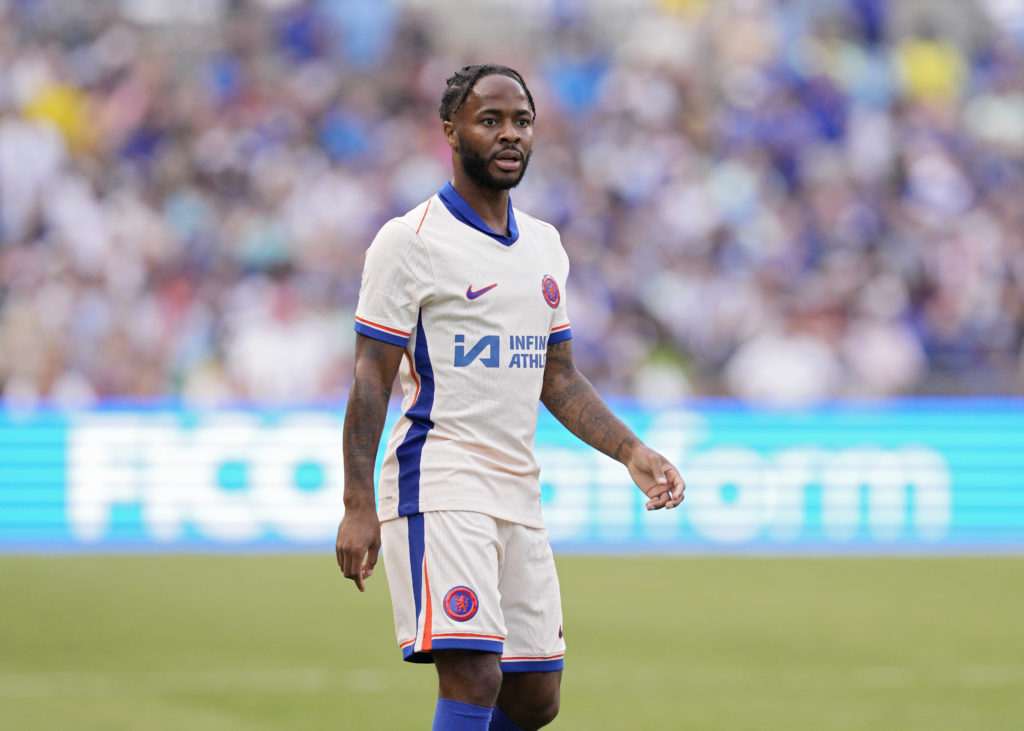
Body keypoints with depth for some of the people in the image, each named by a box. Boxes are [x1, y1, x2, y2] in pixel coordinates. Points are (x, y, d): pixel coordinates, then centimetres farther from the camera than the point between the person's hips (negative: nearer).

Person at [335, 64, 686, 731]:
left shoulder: (545, 246, 15)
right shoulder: (409, 241, -6)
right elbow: (372, 378, -8)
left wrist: (633, 452, 7)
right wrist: (358, 505, -15)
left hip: (518, 494, 7)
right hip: (439, 489, -7)